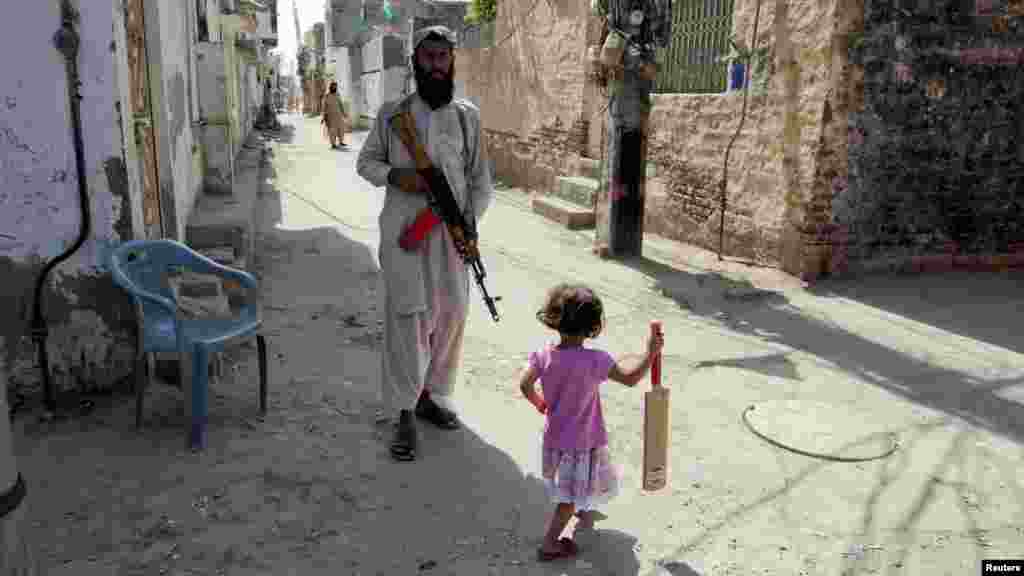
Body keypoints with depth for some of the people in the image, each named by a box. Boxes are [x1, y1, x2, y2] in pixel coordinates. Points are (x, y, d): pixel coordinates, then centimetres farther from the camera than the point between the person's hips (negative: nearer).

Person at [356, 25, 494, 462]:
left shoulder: (467, 116, 7)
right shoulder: (392, 114, 5)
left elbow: (480, 179, 7)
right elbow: (366, 161, 12)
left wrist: (471, 221, -8)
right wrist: (395, 174, -10)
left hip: (451, 230, 3)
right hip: (404, 228, -2)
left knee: (451, 313, 8)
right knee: (407, 315, -7)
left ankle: (430, 394, 28)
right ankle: (405, 414, 1)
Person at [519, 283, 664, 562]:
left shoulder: (543, 355, -14)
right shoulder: (595, 360, -29)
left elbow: (525, 386, -3)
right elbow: (630, 378, -23)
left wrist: (540, 403, 17)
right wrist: (651, 353, -10)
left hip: (554, 437, 6)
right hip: (582, 442, -6)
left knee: (567, 487, 32)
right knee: (571, 496, 13)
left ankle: (584, 512, 57)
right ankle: (549, 544, 20)